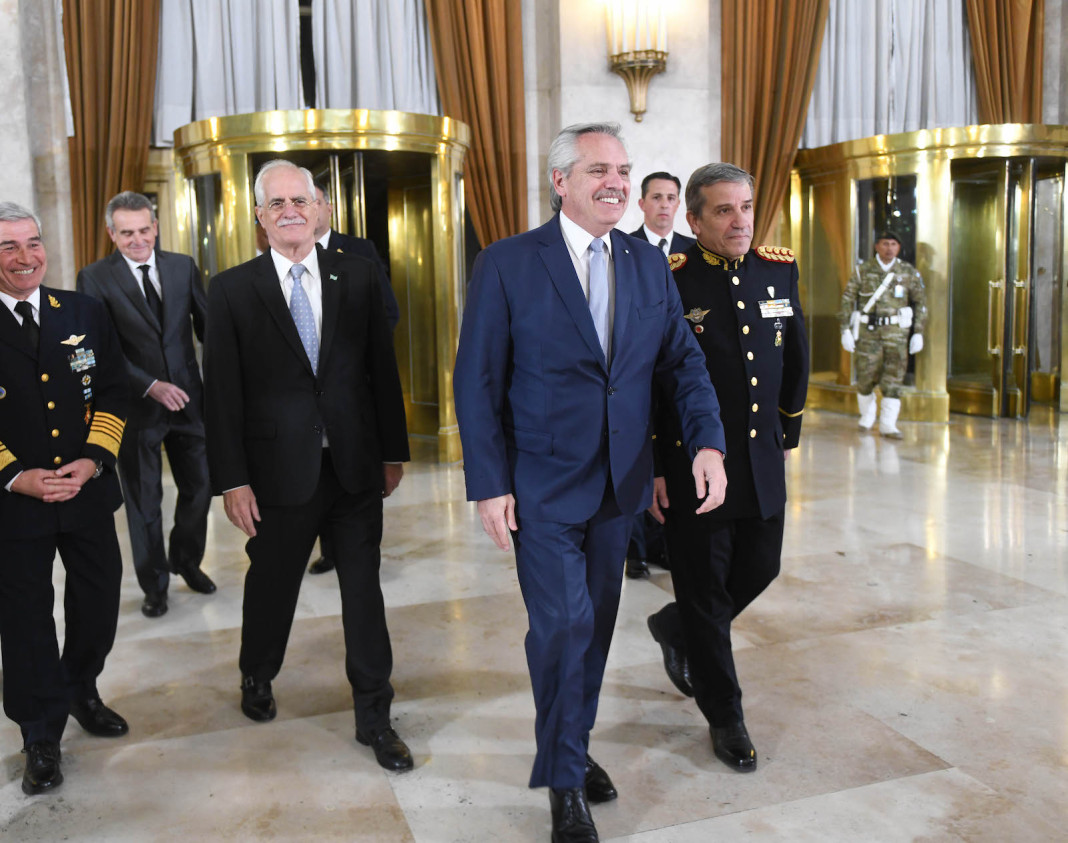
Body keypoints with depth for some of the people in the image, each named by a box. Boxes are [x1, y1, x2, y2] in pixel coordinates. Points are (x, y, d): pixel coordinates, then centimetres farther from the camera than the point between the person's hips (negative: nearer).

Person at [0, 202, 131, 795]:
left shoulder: (86, 313, 4)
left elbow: (114, 390, 4)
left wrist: (92, 460, -8)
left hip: (88, 489, 3)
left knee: (99, 603, 13)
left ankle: (82, 691, 42)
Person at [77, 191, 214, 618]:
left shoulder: (183, 266, 3)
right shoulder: (95, 278, -6)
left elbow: (207, 325, 7)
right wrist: (151, 386, -20)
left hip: (188, 399, 3)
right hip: (135, 406, -3)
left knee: (199, 488, 13)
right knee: (144, 502, 10)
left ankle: (187, 560, 39)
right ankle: (154, 585, 28)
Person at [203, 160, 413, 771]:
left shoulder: (357, 277, 3)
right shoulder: (233, 290, -1)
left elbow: (383, 369, 5)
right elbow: (222, 392, -3)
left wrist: (393, 451, 5)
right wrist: (232, 479, -7)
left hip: (356, 466, 1)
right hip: (280, 469, -1)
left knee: (364, 589, 7)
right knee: (272, 584, 17)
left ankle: (374, 717, 22)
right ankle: (258, 677, 46)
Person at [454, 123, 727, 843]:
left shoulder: (650, 265, 6)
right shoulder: (508, 264, -8)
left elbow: (682, 360, 6)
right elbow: (477, 383, -7)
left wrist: (708, 440, -11)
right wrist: (489, 485, -12)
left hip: (620, 485, 5)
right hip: (543, 486, -5)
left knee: (597, 623, 15)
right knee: (563, 625, -5)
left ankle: (575, 747, 38)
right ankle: (565, 782, 18)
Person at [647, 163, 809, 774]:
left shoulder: (781, 270, 4)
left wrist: (789, 434, 17)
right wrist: (652, 469, -11)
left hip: (764, 461, 6)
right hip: (693, 466, -5)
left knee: (761, 569, 18)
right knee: (705, 591, 7)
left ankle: (678, 629, 46)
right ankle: (725, 717, 26)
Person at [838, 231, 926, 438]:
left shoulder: (909, 272, 5)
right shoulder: (863, 270, 4)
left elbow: (921, 302, 9)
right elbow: (847, 299, 3)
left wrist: (918, 333, 3)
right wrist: (845, 329, -3)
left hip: (896, 330, 0)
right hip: (868, 330, 0)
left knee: (894, 376, -6)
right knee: (866, 375, 2)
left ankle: (888, 425, -1)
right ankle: (867, 417, 25)